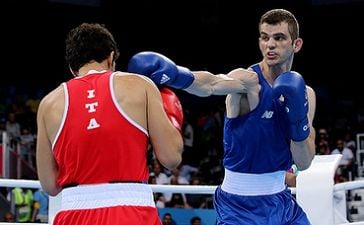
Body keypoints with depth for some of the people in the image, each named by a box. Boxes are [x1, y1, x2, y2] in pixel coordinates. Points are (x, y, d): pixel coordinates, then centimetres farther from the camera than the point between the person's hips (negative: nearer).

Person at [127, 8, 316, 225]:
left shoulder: (305, 94, 3)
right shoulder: (247, 80, -13)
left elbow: (304, 163, -1)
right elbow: (212, 84, -38)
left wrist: (298, 119, -18)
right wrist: (178, 74, -60)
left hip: (282, 201, 6)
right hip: (239, 206, -6)